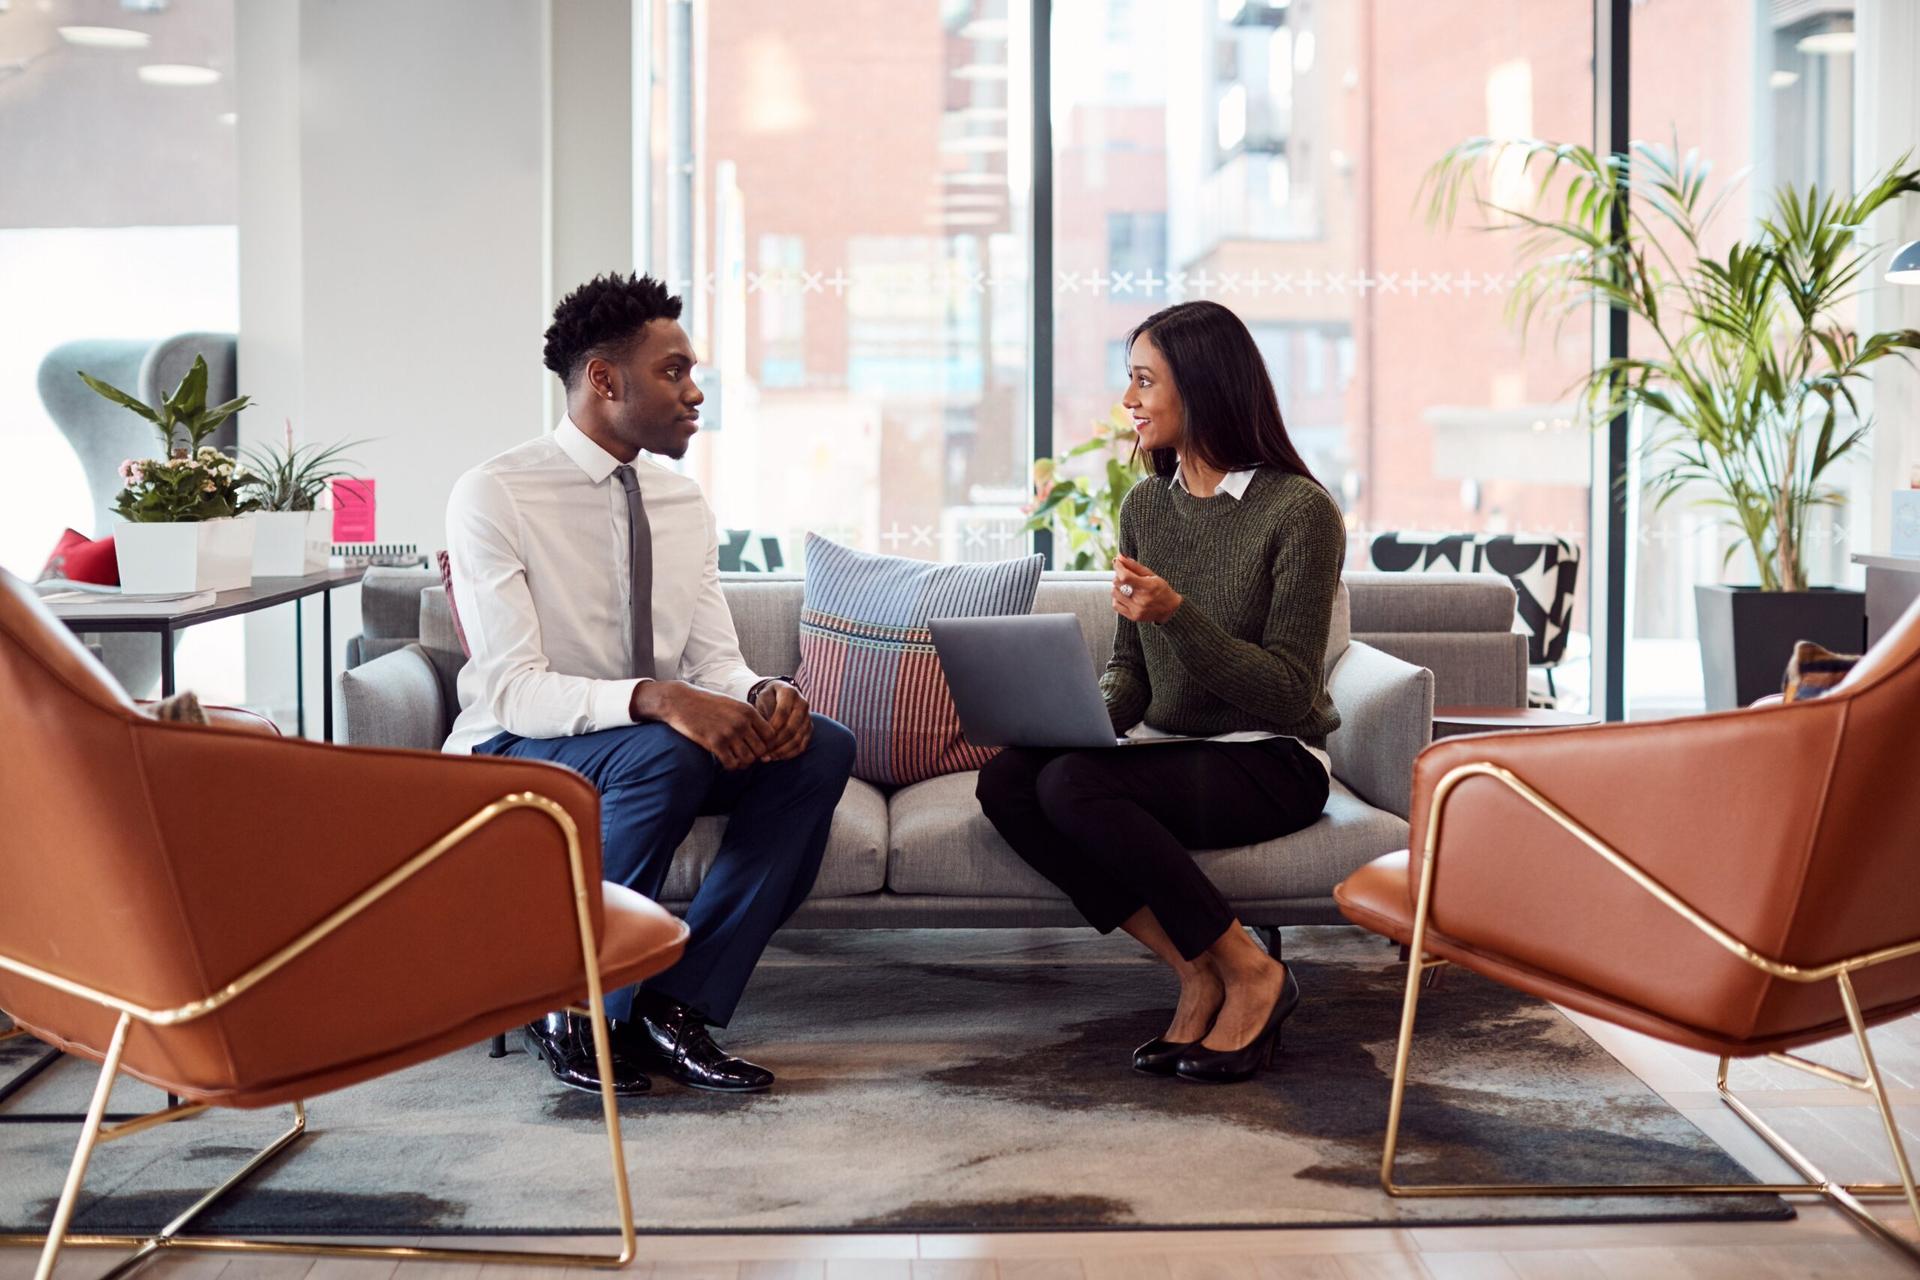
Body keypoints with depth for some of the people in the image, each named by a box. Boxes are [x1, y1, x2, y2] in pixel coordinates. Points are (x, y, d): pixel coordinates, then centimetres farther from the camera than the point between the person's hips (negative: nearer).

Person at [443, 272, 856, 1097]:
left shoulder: (683, 502, 7)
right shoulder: (493, 497, -14)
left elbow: (715, 661, 5)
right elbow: (511, 691, -22)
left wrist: (763, 694, -20)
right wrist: (655, 698, -38)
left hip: (662, 746, 7)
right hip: (516, 756, -6)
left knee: (821, 749, -18)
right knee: (664, 755, -37)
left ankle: (676, 1006, -16)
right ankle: (573, 1007, -16)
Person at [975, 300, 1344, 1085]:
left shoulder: (1300, 510, -11)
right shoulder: (1146, 506, 9)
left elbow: (1289, 694, -15)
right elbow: (1131, 673, 12)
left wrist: (1178, 615, -26)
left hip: (1270, 762, -7)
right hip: (1166, 748, 7)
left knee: (1072, 785, -30)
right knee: (1005, 781, -21)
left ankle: (1248, 975, -15)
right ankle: (1198, 970, -14)